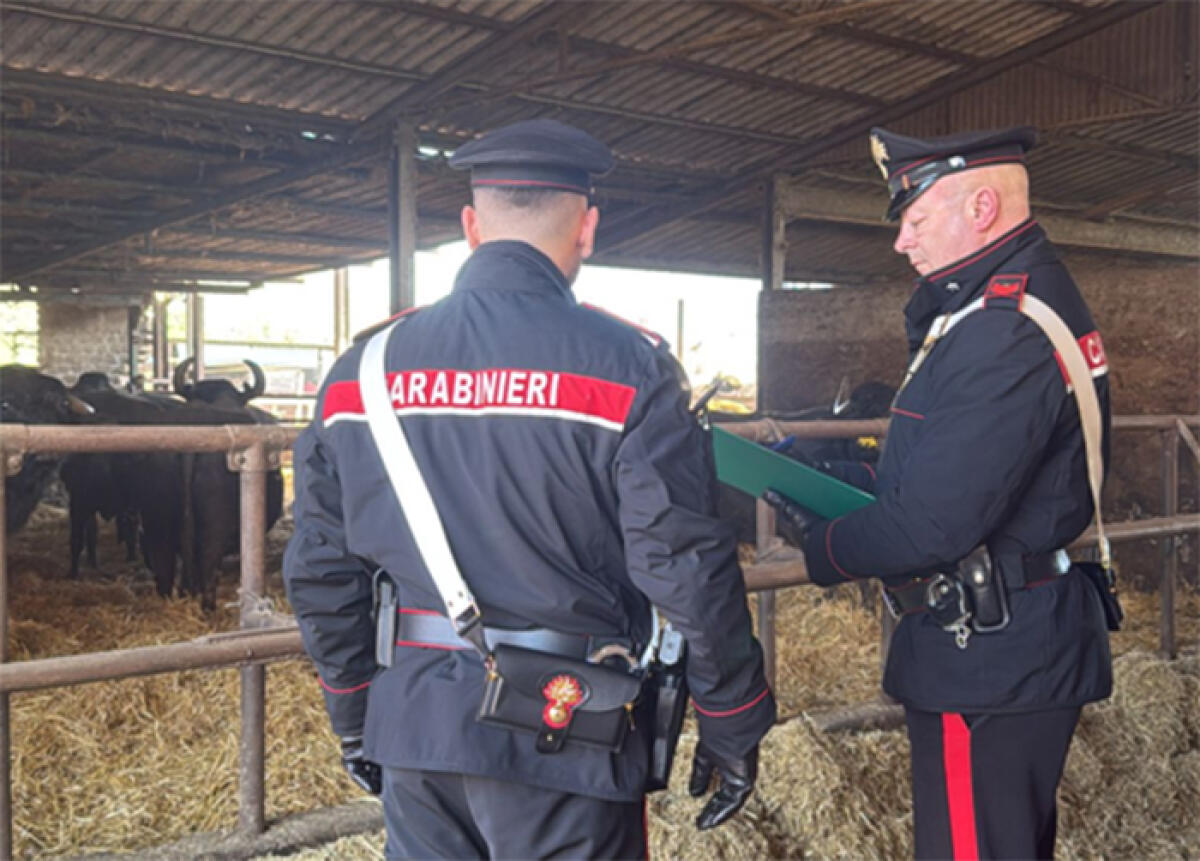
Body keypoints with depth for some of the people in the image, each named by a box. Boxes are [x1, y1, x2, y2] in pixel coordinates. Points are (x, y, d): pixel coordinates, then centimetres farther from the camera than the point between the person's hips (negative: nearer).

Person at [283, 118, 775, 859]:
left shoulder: (361, 367, 2)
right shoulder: (627, 365, -13)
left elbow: (320, 569, 7)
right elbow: (690, 568, -13)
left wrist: (354, 716, 19)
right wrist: (734, 727, 0)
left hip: (413, 726, 4)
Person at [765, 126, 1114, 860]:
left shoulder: (1005, 334, -23)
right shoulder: (1037, 299, 11)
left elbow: (934, 521, -26)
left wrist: (826, 552, -9)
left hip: (989, 665, -11)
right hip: (1024, 646, 11)